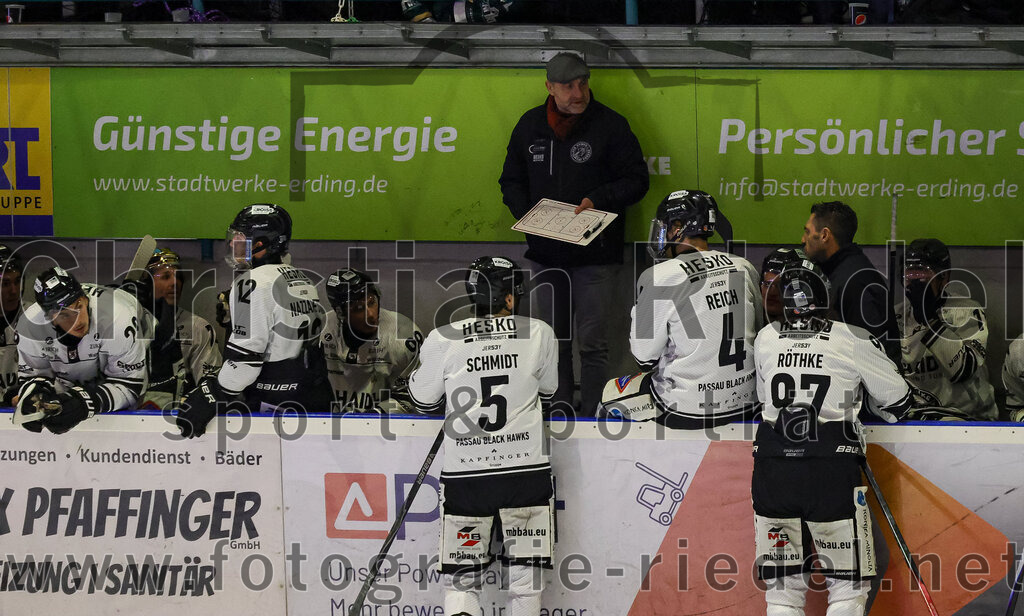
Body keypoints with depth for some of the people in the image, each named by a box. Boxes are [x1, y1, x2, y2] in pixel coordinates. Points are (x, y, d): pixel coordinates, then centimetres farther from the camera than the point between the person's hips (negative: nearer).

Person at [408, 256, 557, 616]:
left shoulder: (442, 340, -5)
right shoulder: (538, 334, -2)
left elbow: (424, 400, 7)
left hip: (465, 475, 0)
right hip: (527, 471, 0)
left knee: (462, 575, 6)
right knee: (525, 573, 12)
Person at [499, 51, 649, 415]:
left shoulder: (611, 125, -4)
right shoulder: (530, 126, 8)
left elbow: (636, 180, -3)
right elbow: (511, 181, 16)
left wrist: (597, 201, -17)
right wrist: (527, 214, -3)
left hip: (596, 254, -4)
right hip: (545, 255, 4)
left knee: (592, 344, -5)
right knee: (554, 343, 10)